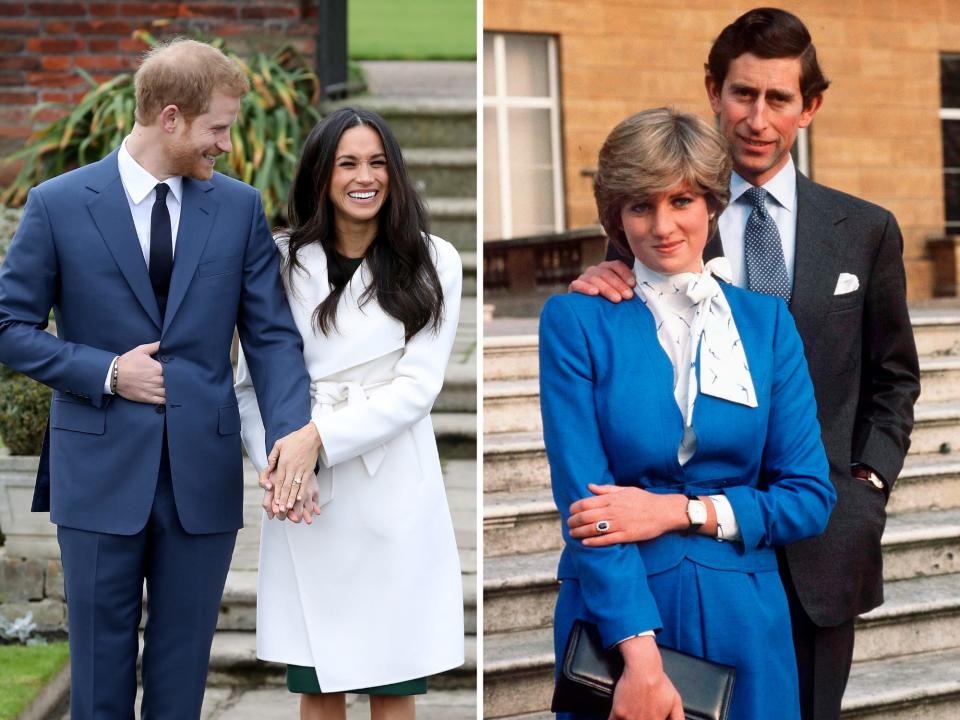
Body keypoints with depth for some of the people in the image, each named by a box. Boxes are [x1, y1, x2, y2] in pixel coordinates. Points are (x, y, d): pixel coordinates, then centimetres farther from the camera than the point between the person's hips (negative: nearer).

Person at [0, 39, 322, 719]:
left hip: (204, 473, 2)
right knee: (101, 659, 9)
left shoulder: (240, 207, 3)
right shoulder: (59, 204, -3)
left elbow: (272, 333, -1)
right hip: (101, 470, -2)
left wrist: (294, 432, -17)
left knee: (183, 662, 11)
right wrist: (107, 373, -13)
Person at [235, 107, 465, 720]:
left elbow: (416, 386, -6)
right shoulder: (284, 262, 4)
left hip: (395, 493, -1)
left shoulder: (432, 262, 1)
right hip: (306, 503, 1)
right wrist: (276, 465, -15)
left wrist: (317, 440, -16)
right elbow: (251, 383, 3)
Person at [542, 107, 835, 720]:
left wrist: (676, 511, -13)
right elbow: (583, 500, -13)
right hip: (615, 613, -2)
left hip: (742, 618, 2)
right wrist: (642, 655, -21)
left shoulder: (765, 320, 4)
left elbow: (812, 497, 1)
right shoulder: (576, 319, -5)